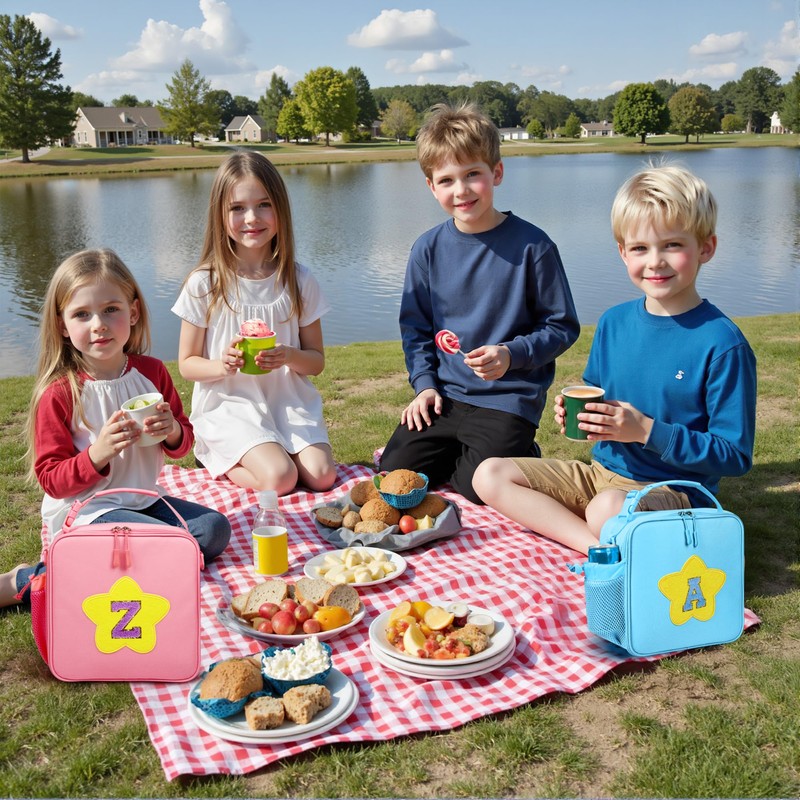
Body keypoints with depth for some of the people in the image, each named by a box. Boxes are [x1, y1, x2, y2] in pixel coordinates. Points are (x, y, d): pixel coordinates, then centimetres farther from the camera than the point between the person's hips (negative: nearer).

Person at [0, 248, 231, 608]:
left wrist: (173, 432, -12)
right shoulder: (59, 393, -13)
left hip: (144, 499, 6)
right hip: (84, 511, -6)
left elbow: (182, 443, 12)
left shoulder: (152, 372, 0)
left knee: (215, 528, -10)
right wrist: (97, 454, -28)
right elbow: (51, 479, -11)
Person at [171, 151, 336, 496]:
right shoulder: (204, 284, -6)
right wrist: (221, 365, -21)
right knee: (279, 478, -26)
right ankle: (221, 463, 4)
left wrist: (289, 356, -17)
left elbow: (317, 360, 6)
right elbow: (187, 363, 1)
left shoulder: (299, 280, 1)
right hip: (229, 405, -3)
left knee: (321, 476, -19)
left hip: (289, 402, 4)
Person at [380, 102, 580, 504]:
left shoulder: (531, 245, -8)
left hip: (510, 398, -3)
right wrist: (424, 383, -1)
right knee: (395, 471, -10)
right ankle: (453, 451, 19)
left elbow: (563, 326, -3)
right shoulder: (428, 249, 2)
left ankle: (520, 452, 14)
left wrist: (512, 355, -18)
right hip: (445, 395, 4)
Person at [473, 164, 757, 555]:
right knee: (490, 475, -7)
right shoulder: (613, 322, 5)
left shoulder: (722, 343, -14)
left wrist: (647, 431, -21)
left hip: (674, 491, -8)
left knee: (609, 509, -40)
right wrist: (576, 414, -5)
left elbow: (734, 456, -14)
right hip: (601, 473, 8)